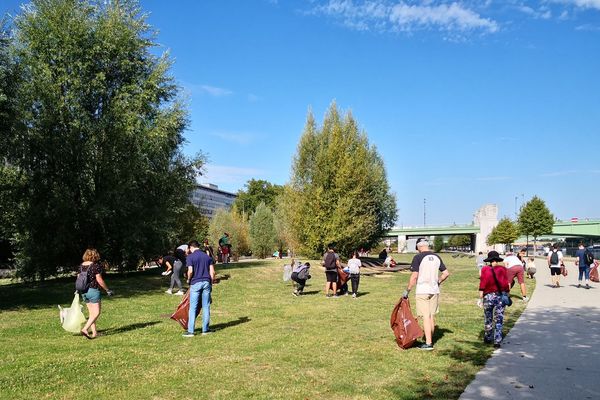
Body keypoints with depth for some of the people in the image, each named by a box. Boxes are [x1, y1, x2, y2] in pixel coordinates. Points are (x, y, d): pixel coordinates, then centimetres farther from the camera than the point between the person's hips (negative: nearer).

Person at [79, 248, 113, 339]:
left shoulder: (81, 266, 8)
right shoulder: (95, 266, -13)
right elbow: (99, 280, -14)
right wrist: (107, 290, -5)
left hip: (84, 291, 8)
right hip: (93, 291, -8)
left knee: (91, 313, 13)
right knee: (96, 313, -2)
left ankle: (94, 332, 15)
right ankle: (85, 329, -14)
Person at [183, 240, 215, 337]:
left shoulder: (190, 257, -4)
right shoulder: (207, 256, 10)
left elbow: (190, 271, -15)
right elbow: (212, 272, 5)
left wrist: (188, 280, 3)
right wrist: (211, 283, 13)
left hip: (195, 283, -4)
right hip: (206, 282, 4)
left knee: (193, 307, 1)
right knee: (206, 307, 9)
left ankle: (190, 331, 2)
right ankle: (205, 329, 14)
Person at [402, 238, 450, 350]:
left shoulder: (418, 257, -11)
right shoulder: (436, 257, 7)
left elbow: (414, 276, -14)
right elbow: (446, 273, 10)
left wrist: (407, 291, -6)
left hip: (422, 291, -6)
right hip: (434, 290, 6)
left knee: (426, 316, -3)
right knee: (431, 316, 15)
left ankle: (428, 343, -1)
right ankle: (430, 340, 25)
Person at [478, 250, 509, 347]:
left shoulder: (485, 269, -5)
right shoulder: (502, 269, -1)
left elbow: (482, 285, -6)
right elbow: (506, 284, 0)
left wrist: (480, 298, -2)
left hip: (488, 296, 0)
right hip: (500, 296, 1)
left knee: (488, 319, 14)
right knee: (499, 320, 5)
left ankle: (488, 338, 26)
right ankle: (497, 341, 2)